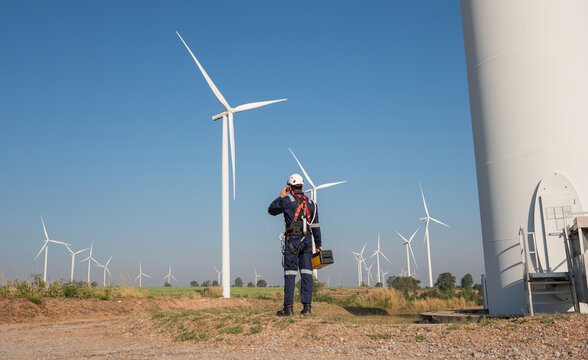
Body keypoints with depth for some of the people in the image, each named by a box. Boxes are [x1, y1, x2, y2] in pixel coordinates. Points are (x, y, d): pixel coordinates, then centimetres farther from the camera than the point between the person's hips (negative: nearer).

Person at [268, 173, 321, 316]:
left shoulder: (287, 201, -3)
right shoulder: (311, 203, 11)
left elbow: (271, 210, 12)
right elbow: (315, 226, 12)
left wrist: (280, 197, 18)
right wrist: (318, 244, 17)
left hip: (292, 240, -4)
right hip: (307, 241, 4)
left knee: (290, 273, -2)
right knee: (306, 273, 4)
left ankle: (288, 307, -3)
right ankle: (306, 306, 3)